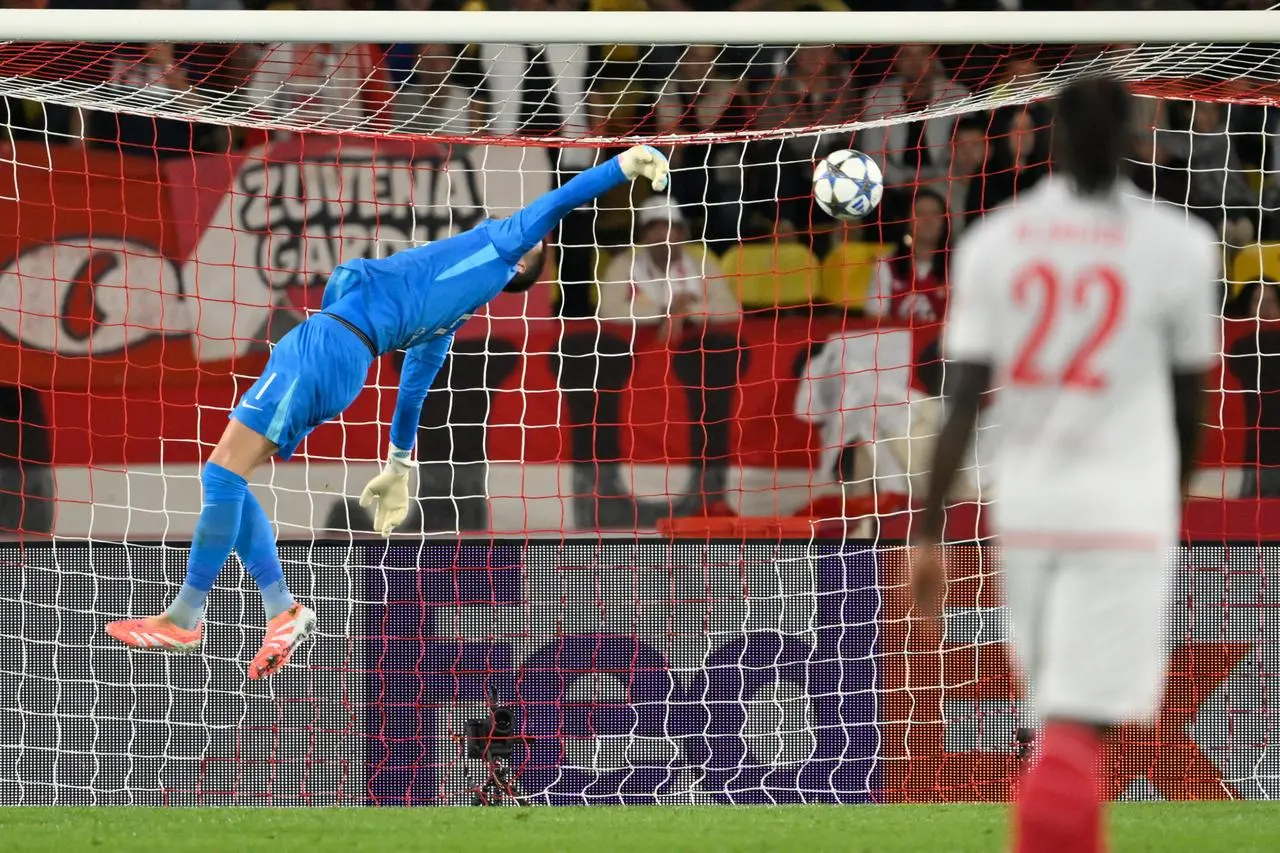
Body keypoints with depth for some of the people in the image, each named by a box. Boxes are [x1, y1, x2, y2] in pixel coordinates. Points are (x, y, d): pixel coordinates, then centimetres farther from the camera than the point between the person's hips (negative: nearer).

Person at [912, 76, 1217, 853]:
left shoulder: (994, 242, 0)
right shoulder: (1177, 246, -5)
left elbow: (963, 401, -4)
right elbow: (1190, 404, 4)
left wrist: (930, 533, -2)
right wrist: (1173, 503, 22)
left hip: (1024, 504, 3)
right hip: (1126, 511, -3)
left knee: (1066, 711, 19)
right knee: (1076, 727, -8)